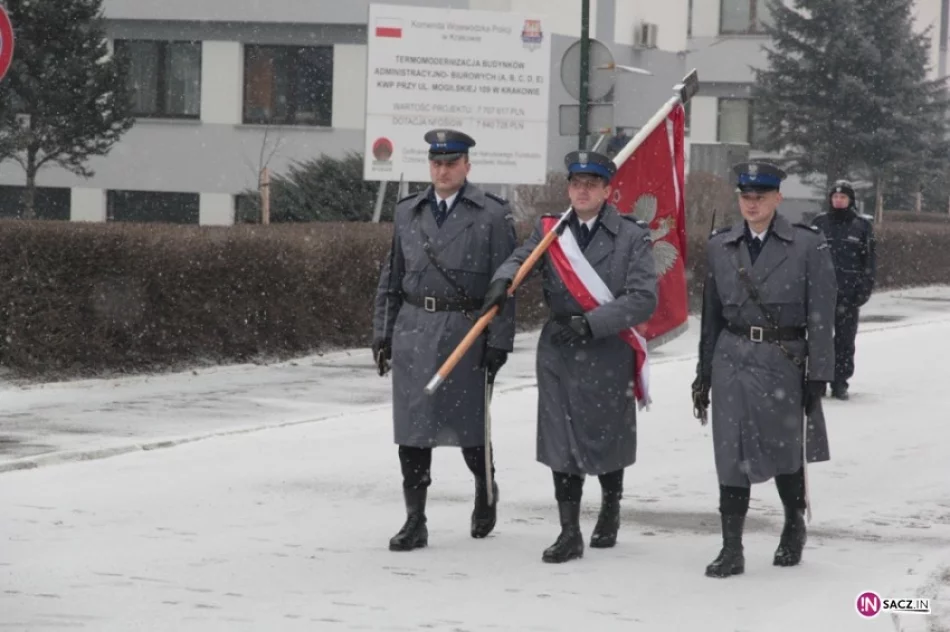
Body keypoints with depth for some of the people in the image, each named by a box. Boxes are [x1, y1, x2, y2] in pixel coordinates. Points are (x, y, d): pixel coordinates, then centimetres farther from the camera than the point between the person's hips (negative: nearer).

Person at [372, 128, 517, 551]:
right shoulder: (407, 212, 11)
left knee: (468, 424, 5)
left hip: (466, 331, -3)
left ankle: (485, 490, 34)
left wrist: (498, 345, -9)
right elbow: (391, 278, 15)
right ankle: (415, 521, 7)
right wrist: (382, 334, 10)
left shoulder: (492, 215, -1)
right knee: (412, 427, 1)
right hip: (414, 330, 3)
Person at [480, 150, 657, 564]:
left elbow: (643, 300, -11)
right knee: (561, 442, 0)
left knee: (606, 437, 11)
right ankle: (570, 533, 6)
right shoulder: (551, 230, 6)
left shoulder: (632, 238, -5)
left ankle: (610, 510, 38)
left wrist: (590, 323, -19)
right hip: (558, 353, 2)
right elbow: (521, 259, -1)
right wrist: (504, 280, -25)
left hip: (609, 355, -2)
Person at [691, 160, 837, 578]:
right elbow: (711, 313, 12)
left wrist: (817, 376, -8)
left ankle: (794, 526, 36)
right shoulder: (720, 246, 6)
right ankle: (731, 550, 2)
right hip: (733, 360, 2)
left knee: (784, 450, 10)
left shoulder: (807, 246, -5)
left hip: (784, 361, -2)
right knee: (732, 454, -2)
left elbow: (820, 316, -5)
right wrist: (704, 372, 11)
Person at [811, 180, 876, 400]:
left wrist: (866, 287, -3)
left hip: (849, 292, -1)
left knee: (845, 338, 0)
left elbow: (870, 258, 6)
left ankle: (840, 383, 6)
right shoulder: (820, 223, 9)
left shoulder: (862, 225, 6)